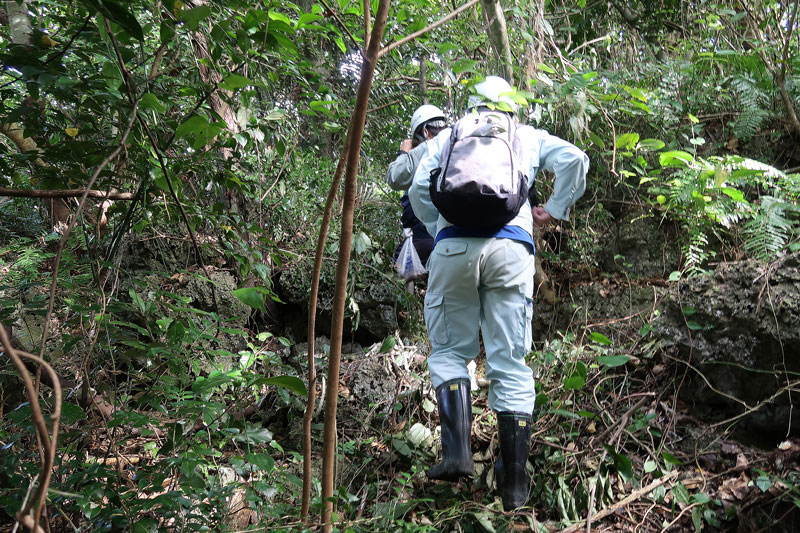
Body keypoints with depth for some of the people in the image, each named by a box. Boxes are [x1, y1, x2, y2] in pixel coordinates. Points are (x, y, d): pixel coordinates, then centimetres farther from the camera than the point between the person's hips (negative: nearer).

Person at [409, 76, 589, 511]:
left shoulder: (447, 137, 23)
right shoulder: (528, 137, 23)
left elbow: (419, 190, 10)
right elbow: (575, 159, 8)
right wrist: (556, 209, 17)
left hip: (453, 246, 0)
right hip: (511, 249, 0)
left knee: (449, 351, 14)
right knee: (511, 365, 3)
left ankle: (457, 451, -5)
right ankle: (514, 483, 5)